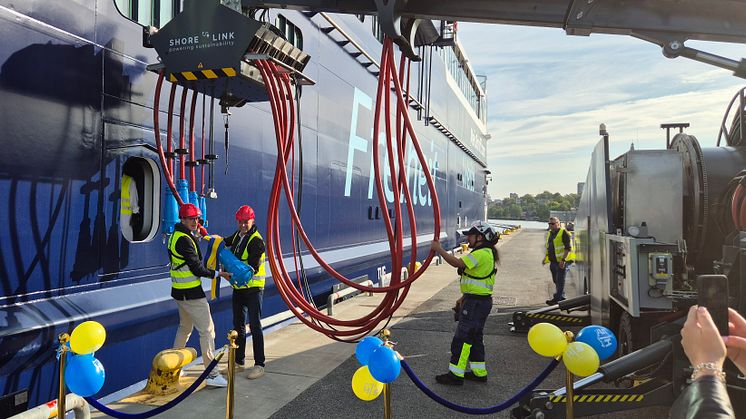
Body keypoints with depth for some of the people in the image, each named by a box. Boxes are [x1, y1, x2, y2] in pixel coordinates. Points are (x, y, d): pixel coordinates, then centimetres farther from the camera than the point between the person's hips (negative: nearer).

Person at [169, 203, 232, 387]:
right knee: (207, 330, -6)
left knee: (185, 328, 24)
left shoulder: (177, 235, 11)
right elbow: (197, 269, -18)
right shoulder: (184, 240, -20)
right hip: (191, 293, -10)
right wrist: (218, 274, -10)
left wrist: (195, 235, 10)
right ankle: (212, 374, -3)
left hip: (179, 291, 10)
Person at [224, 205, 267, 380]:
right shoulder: (238, 235, 9)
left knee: (254, 325, -7)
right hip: (238, 287, 9)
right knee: (238, 324, 16)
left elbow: (252, 267, -24)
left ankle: (259, 365, 1)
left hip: (253, 288, -9)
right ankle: (239, 360, 29)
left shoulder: (256, 241, -17)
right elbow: (225, 242, 29)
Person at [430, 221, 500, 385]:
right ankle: (479, 372, 27)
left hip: (476, 302, -11)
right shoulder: (486, 253, 15)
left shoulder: (482, 254, -19)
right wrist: (464, 297, 19)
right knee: (475, 337, 18)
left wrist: (438, 249, -20)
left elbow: (457, 263, -27)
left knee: (462, 338, -4)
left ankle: (455, 375, 3)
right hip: (479, 301, 11)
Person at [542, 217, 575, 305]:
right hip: (553, 262, 9)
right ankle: (561, 298, 26)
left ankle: (557, 298, -4)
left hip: (562, 262, -9)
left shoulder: (564, 233, -11)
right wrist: (545, 258, 17)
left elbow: (568, 248, -17)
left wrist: (563, 260, -23)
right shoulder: (550, 233, 16)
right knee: (556, 280, 14)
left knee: (560, 280, -7)